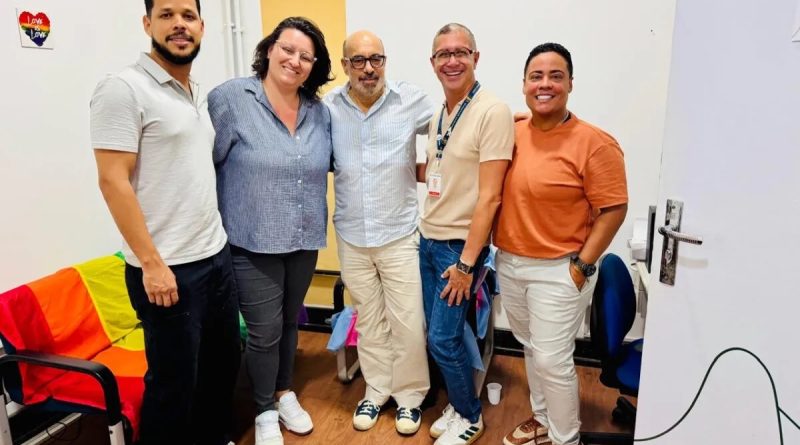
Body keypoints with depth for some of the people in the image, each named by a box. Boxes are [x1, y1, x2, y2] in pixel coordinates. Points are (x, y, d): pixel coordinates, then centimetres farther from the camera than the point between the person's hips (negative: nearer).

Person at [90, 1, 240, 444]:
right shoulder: (123, 88, -11)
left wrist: (215, 241, 13)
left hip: (216, 256, 8)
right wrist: (152, 263, -19)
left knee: (224, 362, 20)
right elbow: (113, 181, -16)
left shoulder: (198, 95, 12)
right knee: (174, 382, 7)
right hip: (168, 268, -8)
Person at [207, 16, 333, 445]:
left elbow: (334, 162, 19)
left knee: (289, 323, 20)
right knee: (264, 331, 4)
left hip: (304, 240, 5)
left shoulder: (320, 112, 5)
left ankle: (284, 394, 42)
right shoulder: (230, 98, -11)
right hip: (252, 242, -5)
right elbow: (205, 164, -10)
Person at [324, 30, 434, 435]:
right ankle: (376, 391, 37)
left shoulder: (411, 100, -6)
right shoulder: (329, 107, -1)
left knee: (408, 321, 6)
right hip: (351, 237, 2)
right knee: (368, 320, 17)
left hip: (400, 234, -2)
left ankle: (409, 395, 29)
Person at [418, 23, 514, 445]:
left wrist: (466, 263, -18)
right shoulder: (439, 114, 9)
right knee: (438, 334, 14)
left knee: (443, 338, 0)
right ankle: (459, 406, 35)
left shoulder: (493, 112, -15)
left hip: (460, 245, -7)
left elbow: (489, 196, -19)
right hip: (428, 240, 7)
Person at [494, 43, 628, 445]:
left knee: (553, 360, 2)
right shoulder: (512, 133, 2)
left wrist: (581, 265, -14)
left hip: (558, 271, -6)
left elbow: (614, 209, -13)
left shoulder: (594, 143, -14)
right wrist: (503, 253, 6)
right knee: (532, 349, 20)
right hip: (509, 264, 6)